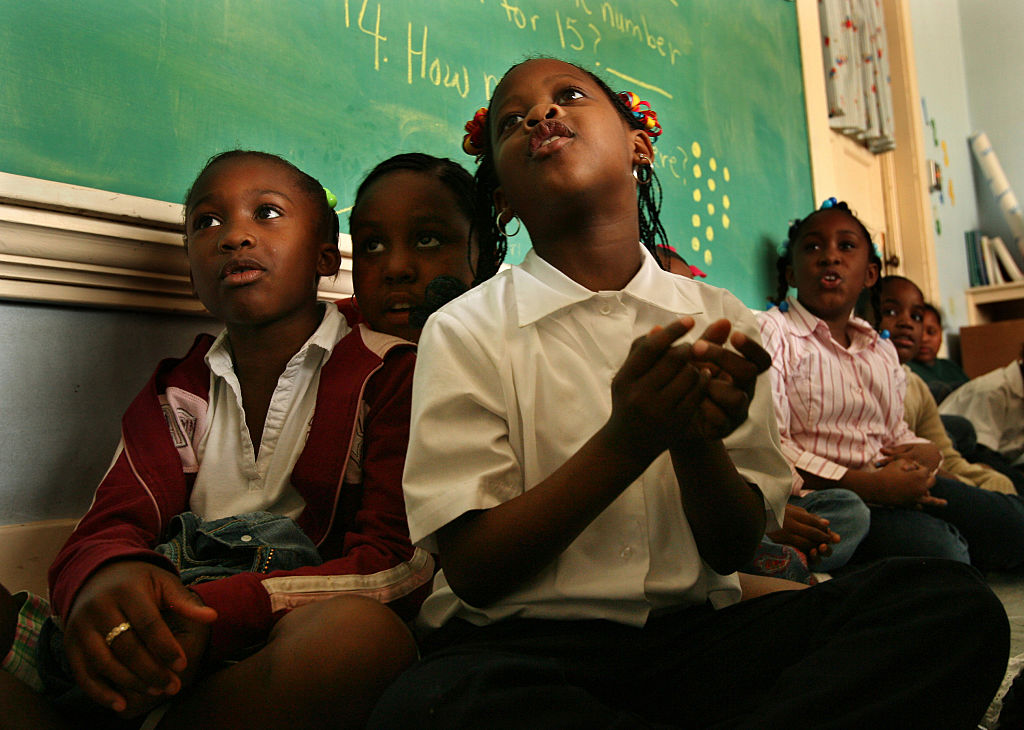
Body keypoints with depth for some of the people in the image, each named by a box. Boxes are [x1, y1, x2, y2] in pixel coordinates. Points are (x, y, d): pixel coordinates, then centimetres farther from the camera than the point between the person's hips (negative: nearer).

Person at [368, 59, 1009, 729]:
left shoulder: (721, 321, 4)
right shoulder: (465, 332, -4)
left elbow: (735, 550, 3)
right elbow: (472, 573, -9)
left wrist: (698, 442, -19)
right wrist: (625, 443, -22)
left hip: (693, 632, 2)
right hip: (521, 643, -1)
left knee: (956, 601, -16)